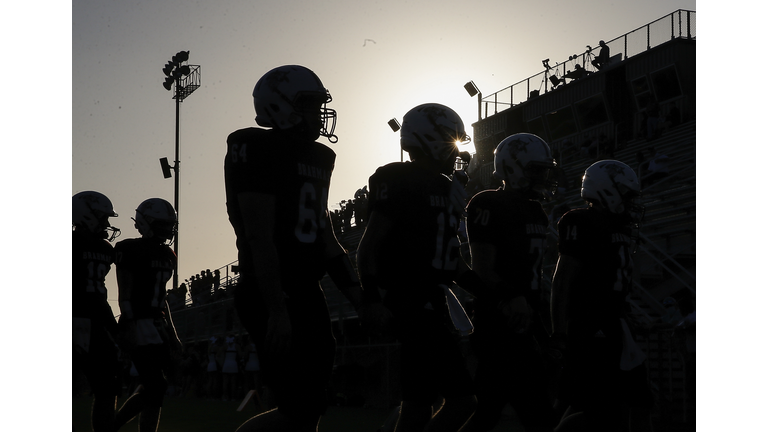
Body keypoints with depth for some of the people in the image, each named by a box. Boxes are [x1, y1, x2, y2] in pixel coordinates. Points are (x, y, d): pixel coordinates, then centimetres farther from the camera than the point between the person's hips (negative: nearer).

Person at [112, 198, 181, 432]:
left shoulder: (166, 255, 16)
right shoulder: (131, 251, -8)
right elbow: (124, 295, -11)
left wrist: (172, 334, 19)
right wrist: (130, 329, -20)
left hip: (159, 325, 9)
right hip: (139, 326, -9)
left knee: (153, 390, 9)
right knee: (156, 387, -11)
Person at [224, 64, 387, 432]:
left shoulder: (317, 158, 16)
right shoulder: (258, 150, -12)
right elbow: (259, 236, -18)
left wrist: (359, 298, 13)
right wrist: (277, 309, -22)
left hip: (308, 293, 9)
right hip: (272, 296, -9)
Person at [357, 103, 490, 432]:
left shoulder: (446, 187, 18)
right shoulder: (400, 182, -10)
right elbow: (370, 245, -14)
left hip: (432, 304, 10)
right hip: (411, 304, -10)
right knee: (462, 399, -12)